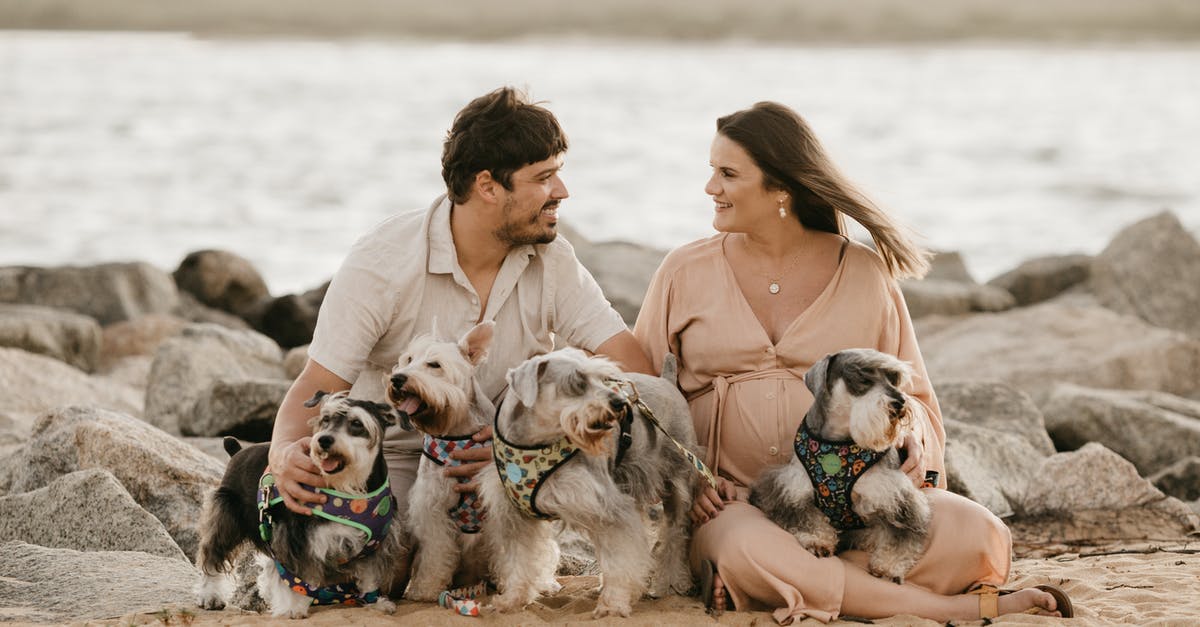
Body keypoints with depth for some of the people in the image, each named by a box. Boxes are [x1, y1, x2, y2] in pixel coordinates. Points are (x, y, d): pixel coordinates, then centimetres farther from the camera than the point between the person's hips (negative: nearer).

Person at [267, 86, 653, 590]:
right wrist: (286, 454, -45)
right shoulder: (382, 261, -20)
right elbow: (317, 387, -21)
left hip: (491, 454, 4)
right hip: (391, 454, -4)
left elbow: (634, 369, -19)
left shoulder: (551, 260, -10)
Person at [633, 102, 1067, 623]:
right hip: (732, 502, -1)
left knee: (976, 534, -26)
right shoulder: (686, 272, 7)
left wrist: (909, 428, -11)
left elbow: (912, 393, 14)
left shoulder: (865, 274, 6)